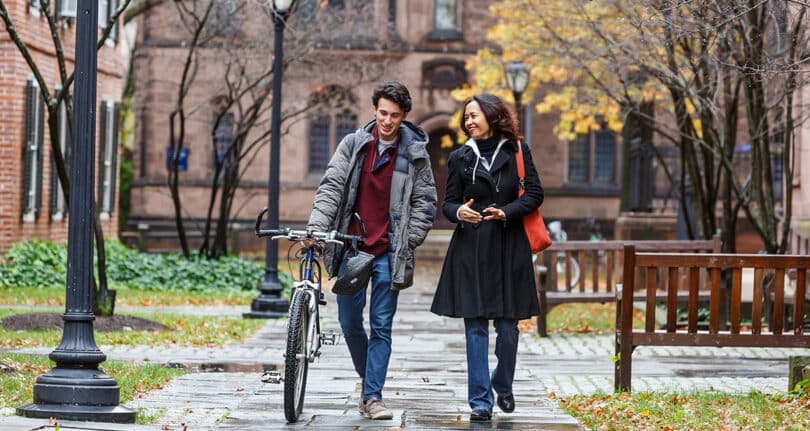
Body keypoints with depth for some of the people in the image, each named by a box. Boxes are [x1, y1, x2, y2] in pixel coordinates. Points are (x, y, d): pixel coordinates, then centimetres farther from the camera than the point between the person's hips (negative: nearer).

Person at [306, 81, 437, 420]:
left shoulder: (415, 153, 1)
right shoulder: (353, 144, 3)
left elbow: (425, 202, 5)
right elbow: (331, 186, -2)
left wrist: (408, 242, -4)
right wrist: (317, 225, -15)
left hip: (389, 252, -2)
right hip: (351, 248, 2)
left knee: (381, 326, -2)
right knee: (349, 322, 7)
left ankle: (373, 397, 1)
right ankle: (368, 378, 29)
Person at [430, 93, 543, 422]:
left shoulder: (517, 151, 5)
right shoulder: (460, 157, 8)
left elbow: (534, 194, 4)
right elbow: (448, 202, 8)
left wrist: (507, 212, -12)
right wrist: (459, 212, -15)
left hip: (509, 247, -1)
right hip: (471, 250, 1)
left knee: (507, 324, 1)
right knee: (475, 326, -3)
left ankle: (503, 386, 25)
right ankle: (480, 401, 0)